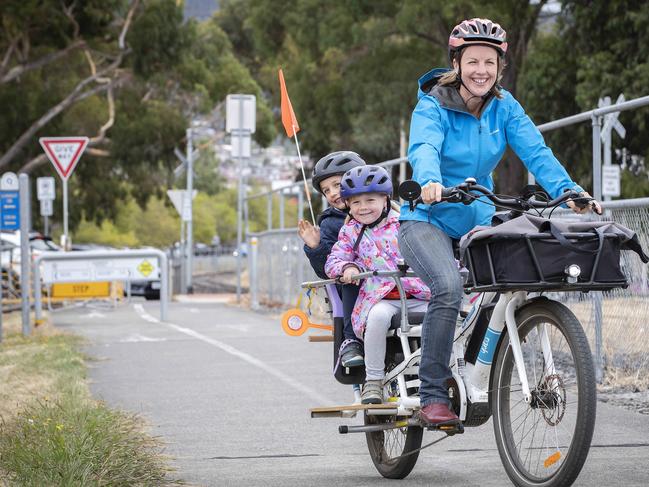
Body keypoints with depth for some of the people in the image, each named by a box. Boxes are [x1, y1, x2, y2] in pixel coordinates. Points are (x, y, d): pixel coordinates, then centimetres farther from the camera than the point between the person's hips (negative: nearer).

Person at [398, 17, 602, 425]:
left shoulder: (505, 108, 0)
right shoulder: (433, 107, -13)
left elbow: (536, 151, -13)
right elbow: (424, 149, -32)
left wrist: (569, 190, -31)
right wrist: (430, 182, -55)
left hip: (478, 220, 5)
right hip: (428, 219, -5)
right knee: (449, 288, -31)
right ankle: (433, 397, -24)